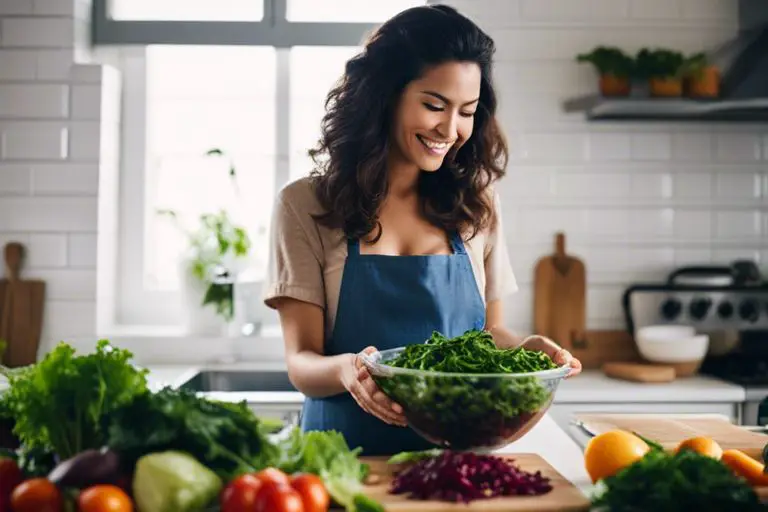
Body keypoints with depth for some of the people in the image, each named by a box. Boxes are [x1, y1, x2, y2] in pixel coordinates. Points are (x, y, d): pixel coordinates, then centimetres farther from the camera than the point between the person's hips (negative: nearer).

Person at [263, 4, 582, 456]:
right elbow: (301, 361, -3)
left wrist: (526, 349, -5)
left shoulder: (476, 205, 10)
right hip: (349, 452, -2)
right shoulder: (306, 206, 0)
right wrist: (344, 370, -24)